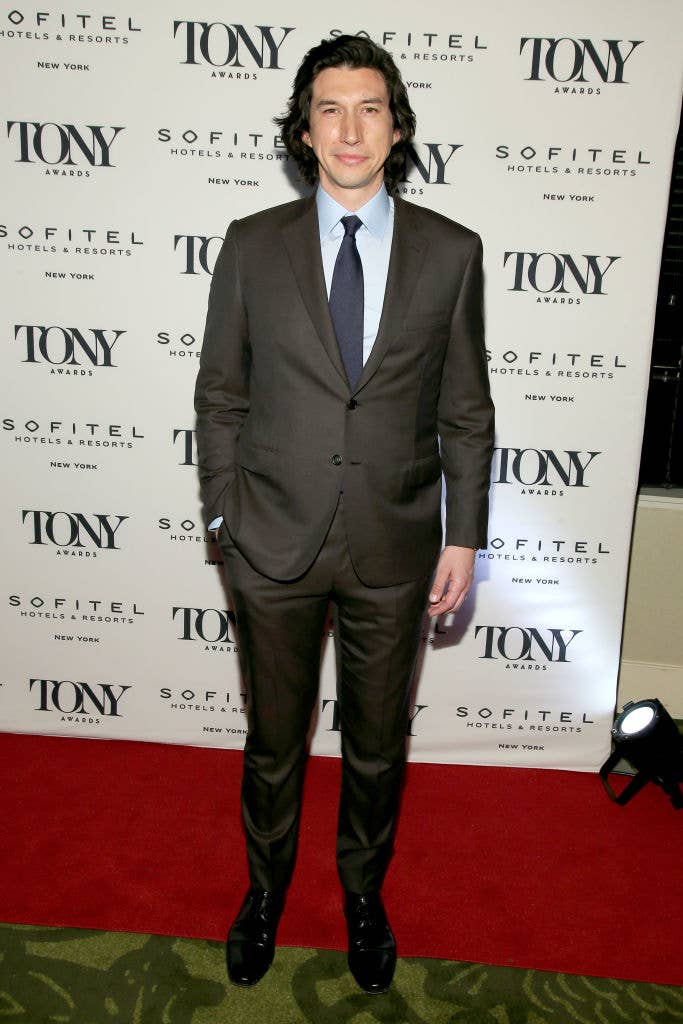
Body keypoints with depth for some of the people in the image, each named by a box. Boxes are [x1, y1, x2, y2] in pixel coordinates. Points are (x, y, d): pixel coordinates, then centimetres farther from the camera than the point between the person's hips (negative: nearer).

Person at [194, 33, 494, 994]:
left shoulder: (451, 252, -1)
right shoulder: (252, 245, -1)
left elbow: (466, 410, 2)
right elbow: (219, 397, 3)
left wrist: (464, 537, 0)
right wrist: (225, 515, 0)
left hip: (394, 548, 1)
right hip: (275, 544, 0)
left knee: (378, 743, 17)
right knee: (273, 738, 17)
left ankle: (364, 890, 44)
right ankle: (266, 885, 44)